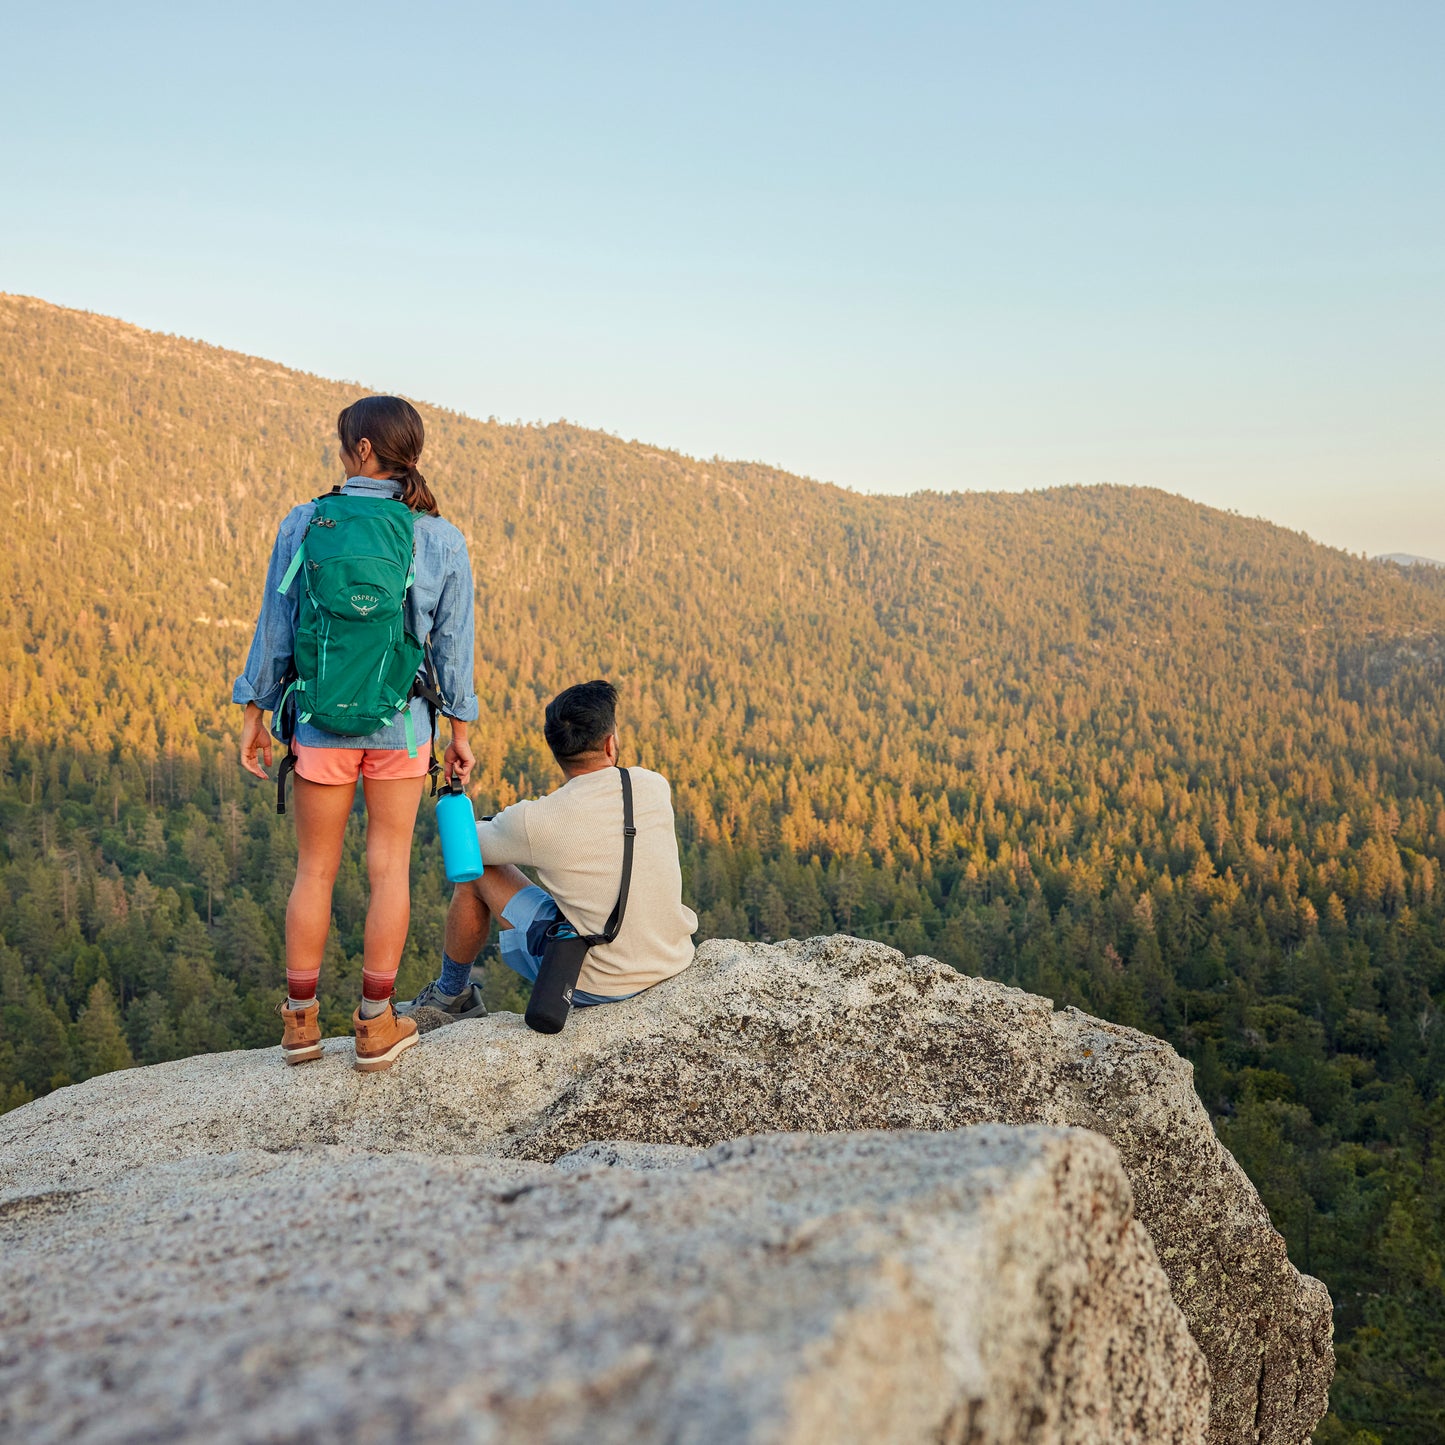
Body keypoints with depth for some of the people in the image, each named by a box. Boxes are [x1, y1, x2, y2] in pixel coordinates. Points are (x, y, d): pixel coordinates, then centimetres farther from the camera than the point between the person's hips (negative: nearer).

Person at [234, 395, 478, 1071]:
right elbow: (453, 643, 0)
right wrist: (460, 730, 10)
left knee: (315, 869, 13)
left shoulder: (302, 525, -5)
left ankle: (301, 1022, 21)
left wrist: (255, 717, 8)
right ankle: (376, 1025, 16)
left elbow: (275, 628, -1)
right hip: (401, 725, 0)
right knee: (389, 867, 10)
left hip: (319, 723, 0)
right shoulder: (440, 540, -4)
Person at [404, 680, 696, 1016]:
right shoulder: (655, 787, -7)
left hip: (597, 985, -4)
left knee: (475, 869, 10)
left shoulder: (535, 822, -18)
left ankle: (451, 994, 33)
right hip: (675, 964, 5)